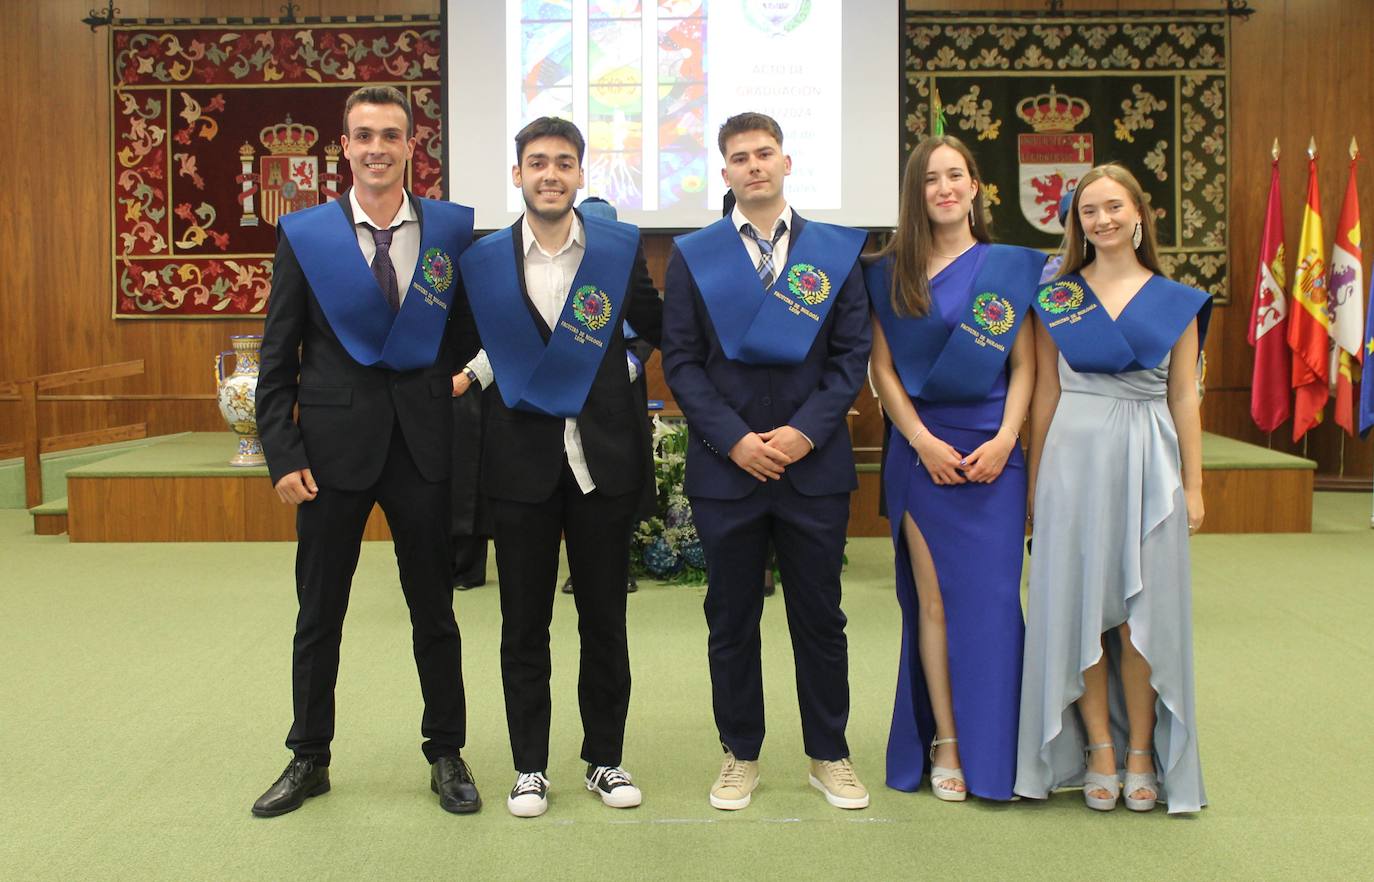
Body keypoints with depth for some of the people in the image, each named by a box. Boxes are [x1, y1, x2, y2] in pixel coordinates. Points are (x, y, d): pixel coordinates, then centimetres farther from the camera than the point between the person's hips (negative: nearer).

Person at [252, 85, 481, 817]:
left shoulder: (453, 229, 0)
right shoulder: (304, 234, 0)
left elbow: (472, 338, 6)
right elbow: (278, 358, 0)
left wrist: (471, 438, 0)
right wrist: (283, 455, -6)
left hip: (424, 445, 0)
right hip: (332, 445, 0)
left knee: (434, 611, 10)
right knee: (318, 615, 12)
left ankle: (446, 754, 26)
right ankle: (308, 759, 28)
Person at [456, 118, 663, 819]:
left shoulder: (621, 248, 0)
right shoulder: (482, 259, 1)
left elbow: (657, 329, 10)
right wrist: (472, 372, -2)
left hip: (604, 457, 0)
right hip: (521, 461, 0)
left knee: (605, 621, 9)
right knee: (524, 624, 8)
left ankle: (605, 760, 24)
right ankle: (530, 766, 22)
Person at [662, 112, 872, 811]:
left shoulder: (837, 251, 6)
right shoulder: (692, 255, 5)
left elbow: (852, 355, 2)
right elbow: (680, 361, 1)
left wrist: (805, 432, -11)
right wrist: (734, 440, -10)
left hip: (815, 465, 0)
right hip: (725, 466, 0)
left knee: (819, 616, 8)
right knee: (731, 618, 8)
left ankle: (828, 755, 22)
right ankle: (740, 755, 22)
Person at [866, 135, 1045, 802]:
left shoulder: (1009, 268, 7)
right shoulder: (890, 273, 6)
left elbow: (1024, 366, 4)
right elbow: (883, 369, 2)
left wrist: (1004, 440, -10)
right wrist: (923, 441, -9)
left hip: (992, 453, 0)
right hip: (921, 452, 0)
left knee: (990, 599, -1)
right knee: (934, 601, 2)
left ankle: (991, 749, 10)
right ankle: (945, 744, 10)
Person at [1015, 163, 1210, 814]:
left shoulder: (1175, 301, 6)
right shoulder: (1056, 299, 6)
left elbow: (1184, 398, 7)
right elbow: (1044, 394, 8)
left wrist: (1193, 484, 4)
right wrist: (1036, 481, 6)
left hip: (1148, 462, 0)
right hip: (1075, 458, 0)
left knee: (1143, 608, 4)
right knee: (1079, 604, 3)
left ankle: (1141, 751, 16)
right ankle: (1098, 749, 14)